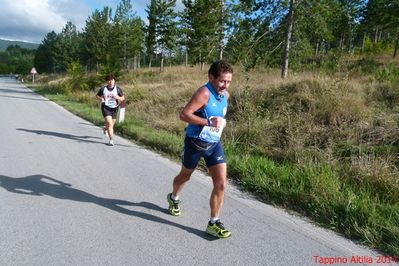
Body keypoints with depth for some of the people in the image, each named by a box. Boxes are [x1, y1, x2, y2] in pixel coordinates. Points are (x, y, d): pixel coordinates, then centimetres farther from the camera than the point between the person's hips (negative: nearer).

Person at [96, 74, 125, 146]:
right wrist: (101, 98, -10)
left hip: (114, 108, 3)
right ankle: (111, 139, -12)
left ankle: (105, 128, 55)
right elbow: (97, 96, 11)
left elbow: (123, 98, 3)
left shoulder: (118, 89, -1)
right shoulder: (103, 89, -2)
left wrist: (118, 97, -18)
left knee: (112, 124, 17)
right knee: (109, 123, -17)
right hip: (106, 107, -2)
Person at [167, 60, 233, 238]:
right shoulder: (204, 93, -22)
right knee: (185, 176, 19)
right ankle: (174, 198, 51)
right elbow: (184, 115, -29)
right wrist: (209, 122, -32)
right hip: (195, 143, -5)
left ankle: (213, 223, 7)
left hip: (214, 144, 5)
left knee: (221, 183, -6)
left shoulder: (226, 95, 3)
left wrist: (221, 122, 6)